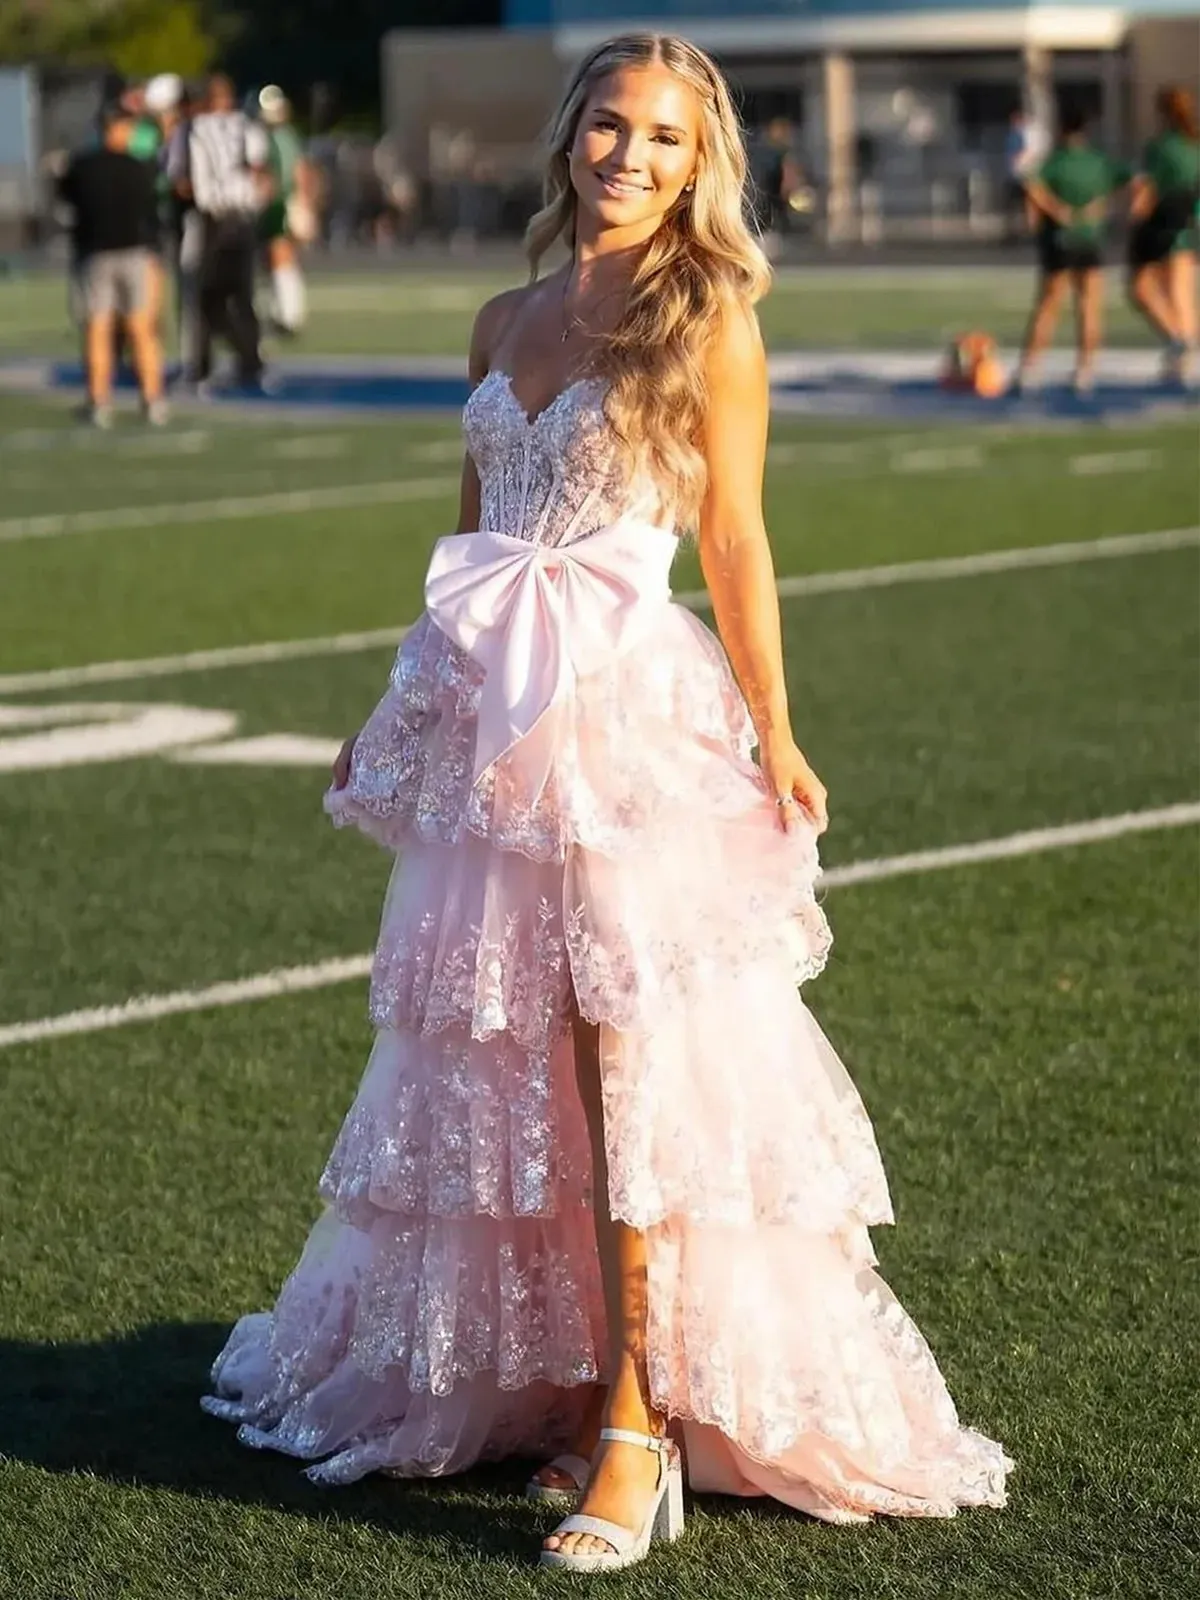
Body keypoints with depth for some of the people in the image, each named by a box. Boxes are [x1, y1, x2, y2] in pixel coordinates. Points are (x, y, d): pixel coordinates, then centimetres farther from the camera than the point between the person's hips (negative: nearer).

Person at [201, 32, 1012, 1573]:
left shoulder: (708, 321, -3)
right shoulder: (507, 321, 13)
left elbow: (737, 542, -3)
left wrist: (775, 740, -5)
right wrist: (405, 718, 21)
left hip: (635, 719, -6)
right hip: (495, 718, 6)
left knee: (632, 1063, -9)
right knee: (502, 1064, 8)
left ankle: (640, 1421, -6)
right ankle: (549, 1376, 20)